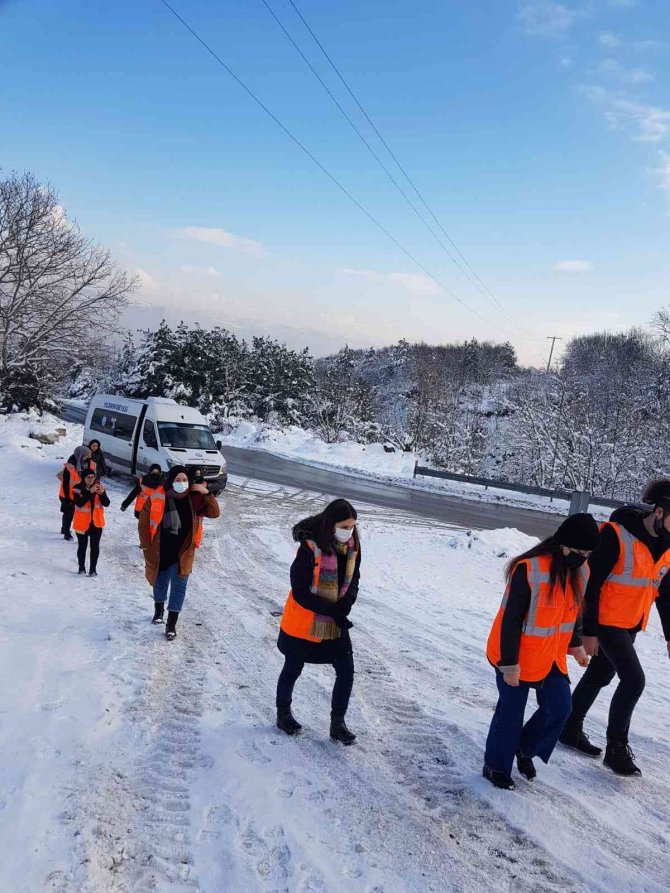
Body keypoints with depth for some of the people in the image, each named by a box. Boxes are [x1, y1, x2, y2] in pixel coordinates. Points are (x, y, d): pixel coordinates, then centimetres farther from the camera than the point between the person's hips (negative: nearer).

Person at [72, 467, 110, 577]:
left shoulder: (99, 486, -2)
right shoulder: (78, 489, -11)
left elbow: (106, 503, -6)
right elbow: (79, 503, -25)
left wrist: (102, 493, -24)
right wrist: (90, 492, -32)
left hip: (96, 522, 2)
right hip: (82, 523, -2)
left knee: (95, 546, 2)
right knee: (82, 546, 11)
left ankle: (93, 569, 10)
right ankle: (81, 567, 28)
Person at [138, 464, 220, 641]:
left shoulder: (193, 498, -9)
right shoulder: (156, 498, -16)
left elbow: (214, 513, -9)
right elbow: (143, 523, -7)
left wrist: (207, 494, -22)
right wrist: (146, 547, -5)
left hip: (183, 554, 0)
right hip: (160, 553, 0)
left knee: (179, 587, 3)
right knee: (160, 583, 21)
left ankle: (171, 624, 15)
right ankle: (158, 610, 48)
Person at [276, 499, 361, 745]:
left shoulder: (352, 547, -6)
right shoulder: (310, 548, -25)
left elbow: (353, 580, 5)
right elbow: (300, 593, -23)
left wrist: (346, 603, -16)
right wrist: (332, 610, -29)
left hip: (336, 623, 5)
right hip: (303, 623, -5)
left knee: (346, 671, 1)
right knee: (293, 669, 15)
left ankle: (338, 723, 17)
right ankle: (283, 714, 38)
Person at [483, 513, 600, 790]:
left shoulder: (577, 571, -2)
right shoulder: (529, 570, -27)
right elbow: (511, 619, -24)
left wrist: (575, 645, 21)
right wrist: (509, 664, -21)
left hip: (551, 657, 7)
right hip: (519, 658, -7)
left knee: (559, 708, 8)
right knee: (511, 713, 6)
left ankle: (525, 750, 33)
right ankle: (496, 767, 27)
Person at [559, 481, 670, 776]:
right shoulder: (616, 535, -22)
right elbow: (592, 583, -19)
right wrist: (589, 630, -17)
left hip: (631, 624, 7)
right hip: (607, 622, -7)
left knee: (599, 676, 16)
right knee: (634, 679, -11)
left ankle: (570, 729, 32)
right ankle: (616, 748, 4)